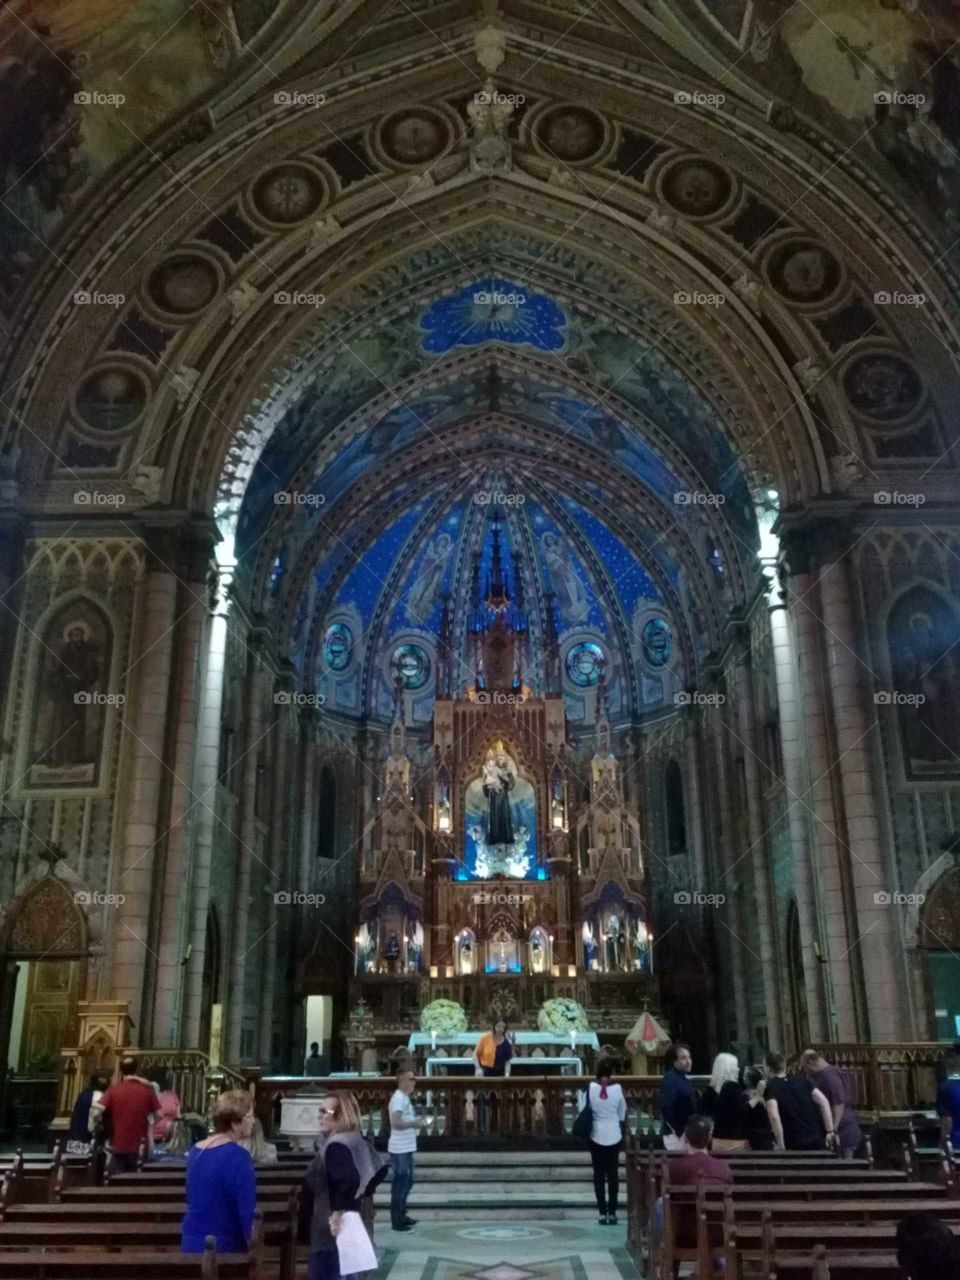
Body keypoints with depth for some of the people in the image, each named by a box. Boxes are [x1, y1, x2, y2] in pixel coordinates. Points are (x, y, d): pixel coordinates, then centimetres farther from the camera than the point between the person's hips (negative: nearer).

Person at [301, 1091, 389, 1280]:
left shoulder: (336, 1147, -21)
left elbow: (349, 1180, -35)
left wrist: (339, 1211, -23)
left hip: (332, 1231, -10)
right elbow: (380, 1167, 14)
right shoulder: (356, 1142, 7)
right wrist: (360, 1194, 13)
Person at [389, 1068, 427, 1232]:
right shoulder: (399, 1098, -18)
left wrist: (415, 1120, 8)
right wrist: (414, 1123, -20)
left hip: (407, 1147, 10)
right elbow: (395, 1123, -26)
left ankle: (401, 1215, 27)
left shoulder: (405, 1098, 14)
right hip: (400, 1148, -10)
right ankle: (396, 1220, 6)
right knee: (400, 1183, -2)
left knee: (407, 1181, 17)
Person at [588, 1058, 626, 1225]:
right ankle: (612, 1213, 9)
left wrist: (586, 1131, 11)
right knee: (613, 1174, 8)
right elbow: (622, 1114, 1)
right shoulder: (617, 1088, -9)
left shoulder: (590, 1088, -10)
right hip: (614, 1135, 0)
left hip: (596, 1135, 0)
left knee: (599, 1175, 7)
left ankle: (603, 1213, 7)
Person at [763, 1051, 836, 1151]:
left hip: (794, 1144, -5)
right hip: (815, 1139, 5)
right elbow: (823, 1102, 1)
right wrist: (830, 1131, 2)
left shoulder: (770, 1087, -5)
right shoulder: (802, 1080, 11)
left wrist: (781, 1146, -14)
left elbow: (774, 1116, -20)